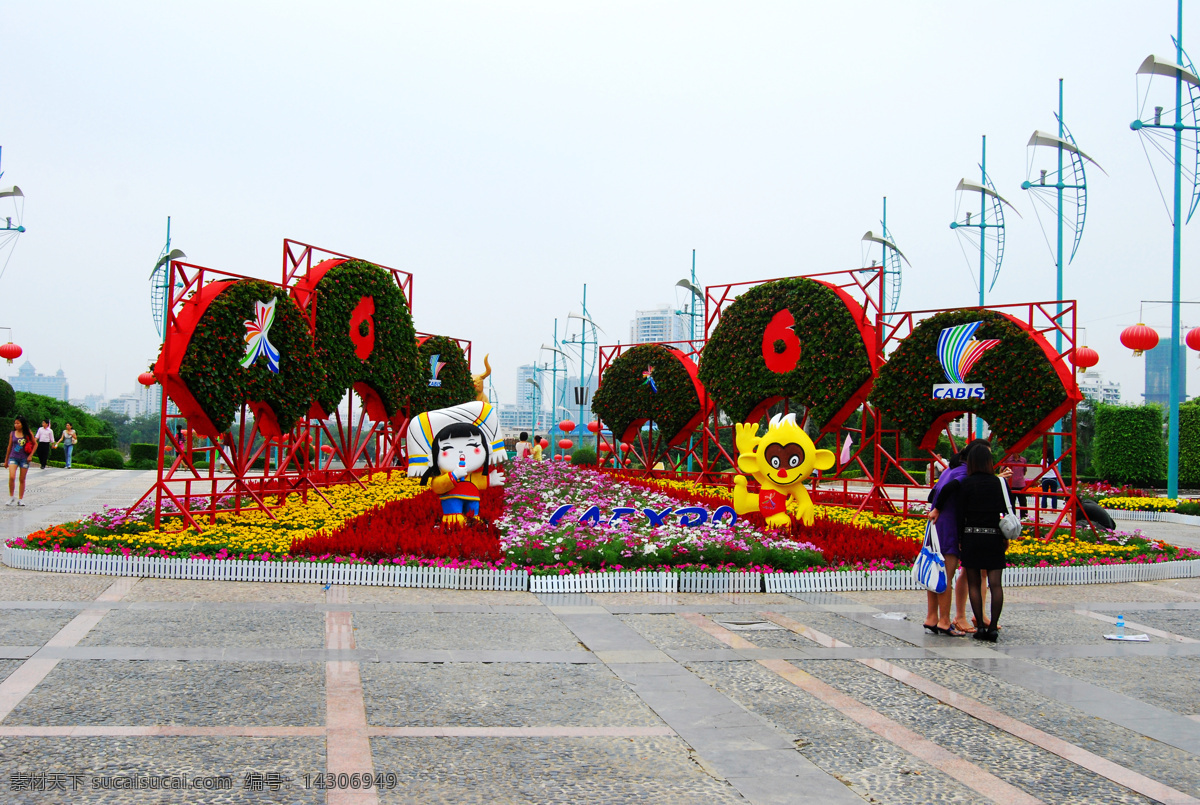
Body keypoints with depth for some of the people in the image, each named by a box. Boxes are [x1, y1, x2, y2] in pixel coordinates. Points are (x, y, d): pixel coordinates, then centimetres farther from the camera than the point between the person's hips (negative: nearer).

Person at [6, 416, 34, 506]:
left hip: (24, 459, 0)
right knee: (12, 477, -17)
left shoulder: (28, 433, -1)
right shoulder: (12, 434, 4)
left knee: (22, 480, 5)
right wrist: (6, 460, 17)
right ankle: (11, 496, -1)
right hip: (13, 457, 0)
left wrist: (30, 455, -4)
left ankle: (20, 499, 15)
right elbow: (9, 447, 13)